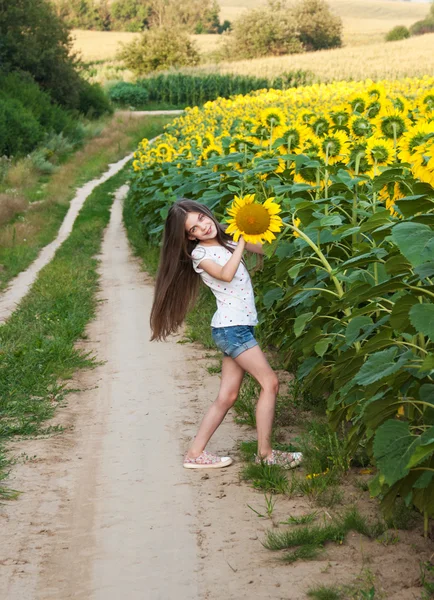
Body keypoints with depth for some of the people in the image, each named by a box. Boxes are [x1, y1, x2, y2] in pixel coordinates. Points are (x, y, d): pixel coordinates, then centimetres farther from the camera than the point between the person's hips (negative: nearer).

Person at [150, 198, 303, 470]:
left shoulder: (227, 240, 12)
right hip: (231, 327, -7)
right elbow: (226, 274, -24)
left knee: (227, 396, 7)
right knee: (270, 382, -9)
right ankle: (265, 453, -3)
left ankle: (195, 453, 12)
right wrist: (242, 242, -19)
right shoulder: (199, 254, -7)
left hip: (239, 327, 7)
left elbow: (265, 249, 11)